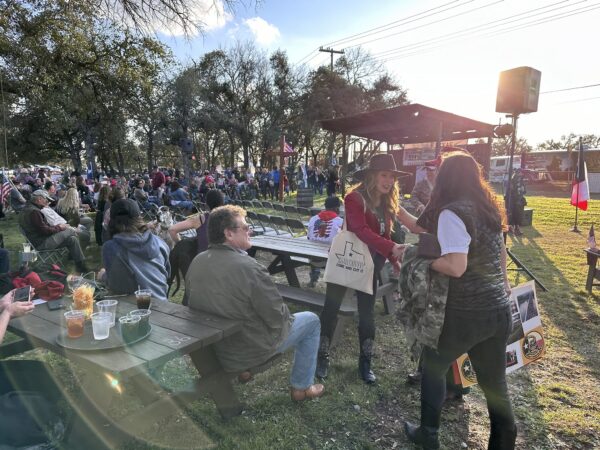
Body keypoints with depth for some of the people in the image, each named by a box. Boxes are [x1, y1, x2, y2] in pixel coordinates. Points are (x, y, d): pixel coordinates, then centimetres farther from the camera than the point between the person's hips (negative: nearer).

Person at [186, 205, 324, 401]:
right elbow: (277, 317, -23)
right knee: (311, 320, 13)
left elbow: (196, 300, 7)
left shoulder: (196, 262, -9)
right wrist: (287, 317, 0)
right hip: (252, 350, -7)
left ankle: (242, 371, 41)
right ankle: (302, 387, 24)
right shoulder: (248, 267, -31)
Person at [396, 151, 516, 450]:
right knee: (494, 383, 17)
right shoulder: (488, 208, 7)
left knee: (433, 366, 16)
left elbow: (456, 267, -26)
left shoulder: (452, 212, -18)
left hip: (467, 314, -7)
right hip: (499, 310, 7)